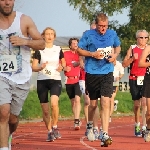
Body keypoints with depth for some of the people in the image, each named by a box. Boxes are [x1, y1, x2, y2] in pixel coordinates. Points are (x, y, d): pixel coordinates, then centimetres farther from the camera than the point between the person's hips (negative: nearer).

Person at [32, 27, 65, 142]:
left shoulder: (58, 49, 7)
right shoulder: (39, 50, 3)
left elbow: (64, 64, 17)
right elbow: (33, 67, 1)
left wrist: (62, 67, -6)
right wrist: (41, 67, -20)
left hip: (56, 80, 0)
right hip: (42, 81, 1)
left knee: (54, 103, -25)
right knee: (45, 110, 1)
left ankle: (55, 127, -7)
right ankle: (50, 132, 16)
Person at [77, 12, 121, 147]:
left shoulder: (112, 34, 3)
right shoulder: (88, 35, -5)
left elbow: (118, 46, 20)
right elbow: (79, 50, 1)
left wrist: (115, 54, -1)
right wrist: (92, 54, -14)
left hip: (107, 73, 1)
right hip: (92, 73, -1)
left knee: (105, 103, -13)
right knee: (93, 103, 11)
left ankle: (105, 135, -16)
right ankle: (90, 125, 41)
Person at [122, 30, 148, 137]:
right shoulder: (132, 49, 6)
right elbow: (124, 64, 3)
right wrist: (132, 58, -13)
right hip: (134, 80, 1)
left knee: (145, 102, -15)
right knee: (137, 104, 7)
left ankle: (144, 127, -18)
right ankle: (137, 125, 24)